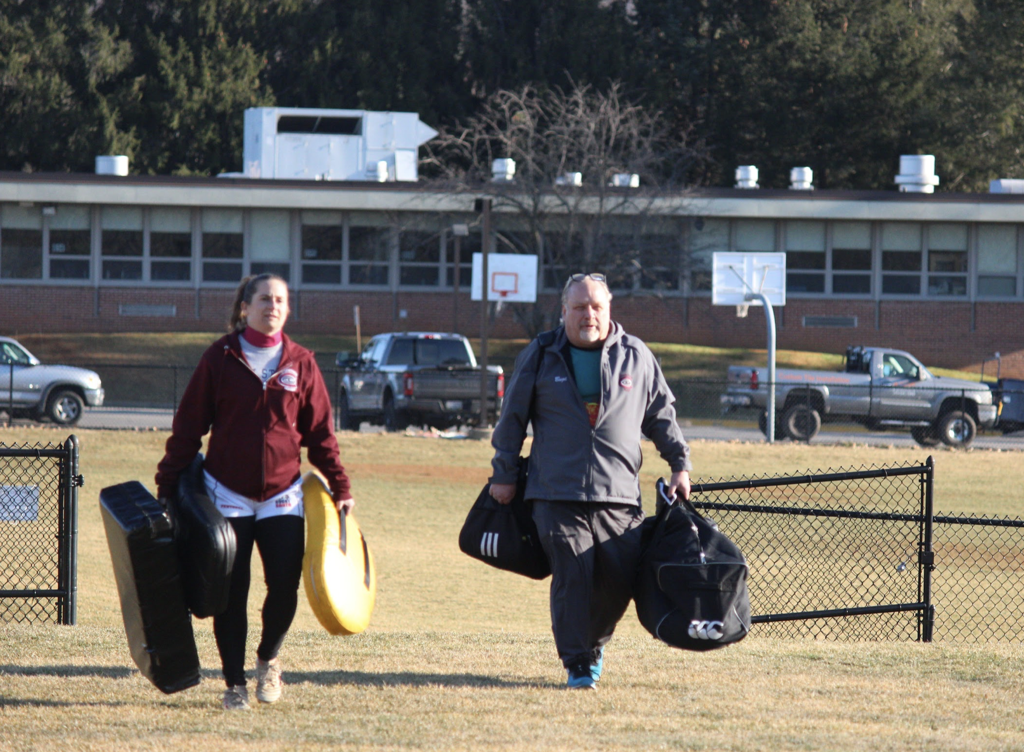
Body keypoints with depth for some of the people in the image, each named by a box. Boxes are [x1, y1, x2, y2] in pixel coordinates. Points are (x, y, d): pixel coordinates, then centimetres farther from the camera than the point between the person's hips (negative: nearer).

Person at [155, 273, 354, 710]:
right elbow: (188, 425, 2)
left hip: (282, 495, 1)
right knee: (231, 592, -1)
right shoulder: (220, 358, 0)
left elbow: (320, 432, 10)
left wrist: (339, 487, 5)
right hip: (228, 494, -1)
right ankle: (234, 683, 11)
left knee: (285, 587, -5)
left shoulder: (300, 363, 5)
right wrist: (168, 485, 0)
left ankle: (268, 659, 23)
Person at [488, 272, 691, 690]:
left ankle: (593, 643, 26)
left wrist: (680, 464, 13)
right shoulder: (541, 356, 6)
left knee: (620, 579, 0)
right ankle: (577, 663, 0)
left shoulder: (635, 356, 9)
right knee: (572, 577, -9)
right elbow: (513, 418, 11)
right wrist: (504, 475, 9)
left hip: (619, 495, 2)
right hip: (557, 495, -2)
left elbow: (662, 415, 18)